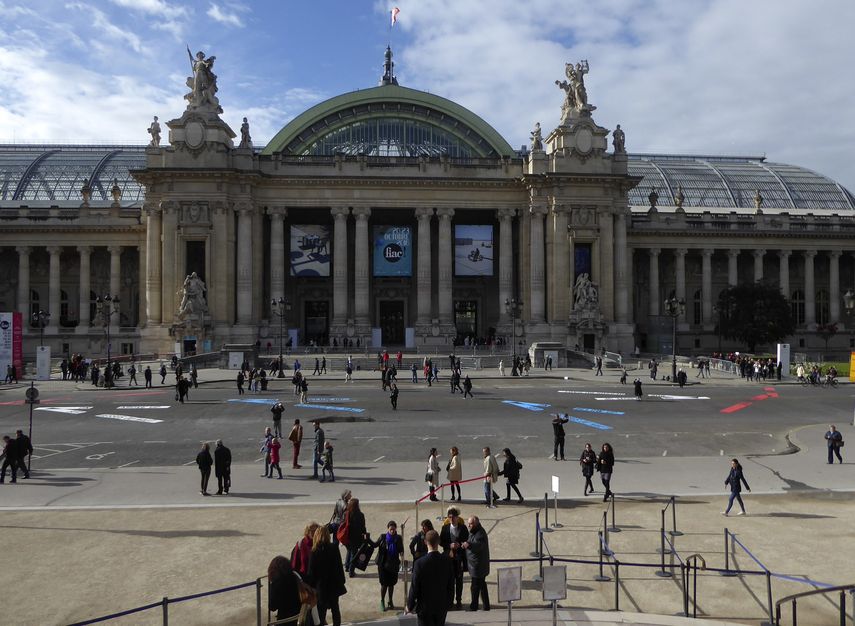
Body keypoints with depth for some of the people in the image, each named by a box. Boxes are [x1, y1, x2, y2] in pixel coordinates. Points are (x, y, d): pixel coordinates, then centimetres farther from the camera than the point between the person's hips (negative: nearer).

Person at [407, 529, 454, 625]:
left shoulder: (420, 563, -20)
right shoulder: (447, 561, -9)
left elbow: (414, 588, -13)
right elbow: (451, 586, 0)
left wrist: (410, 606, 1)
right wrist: (449, 603, 13)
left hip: (425, 607, -3)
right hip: (442, 606, 3)